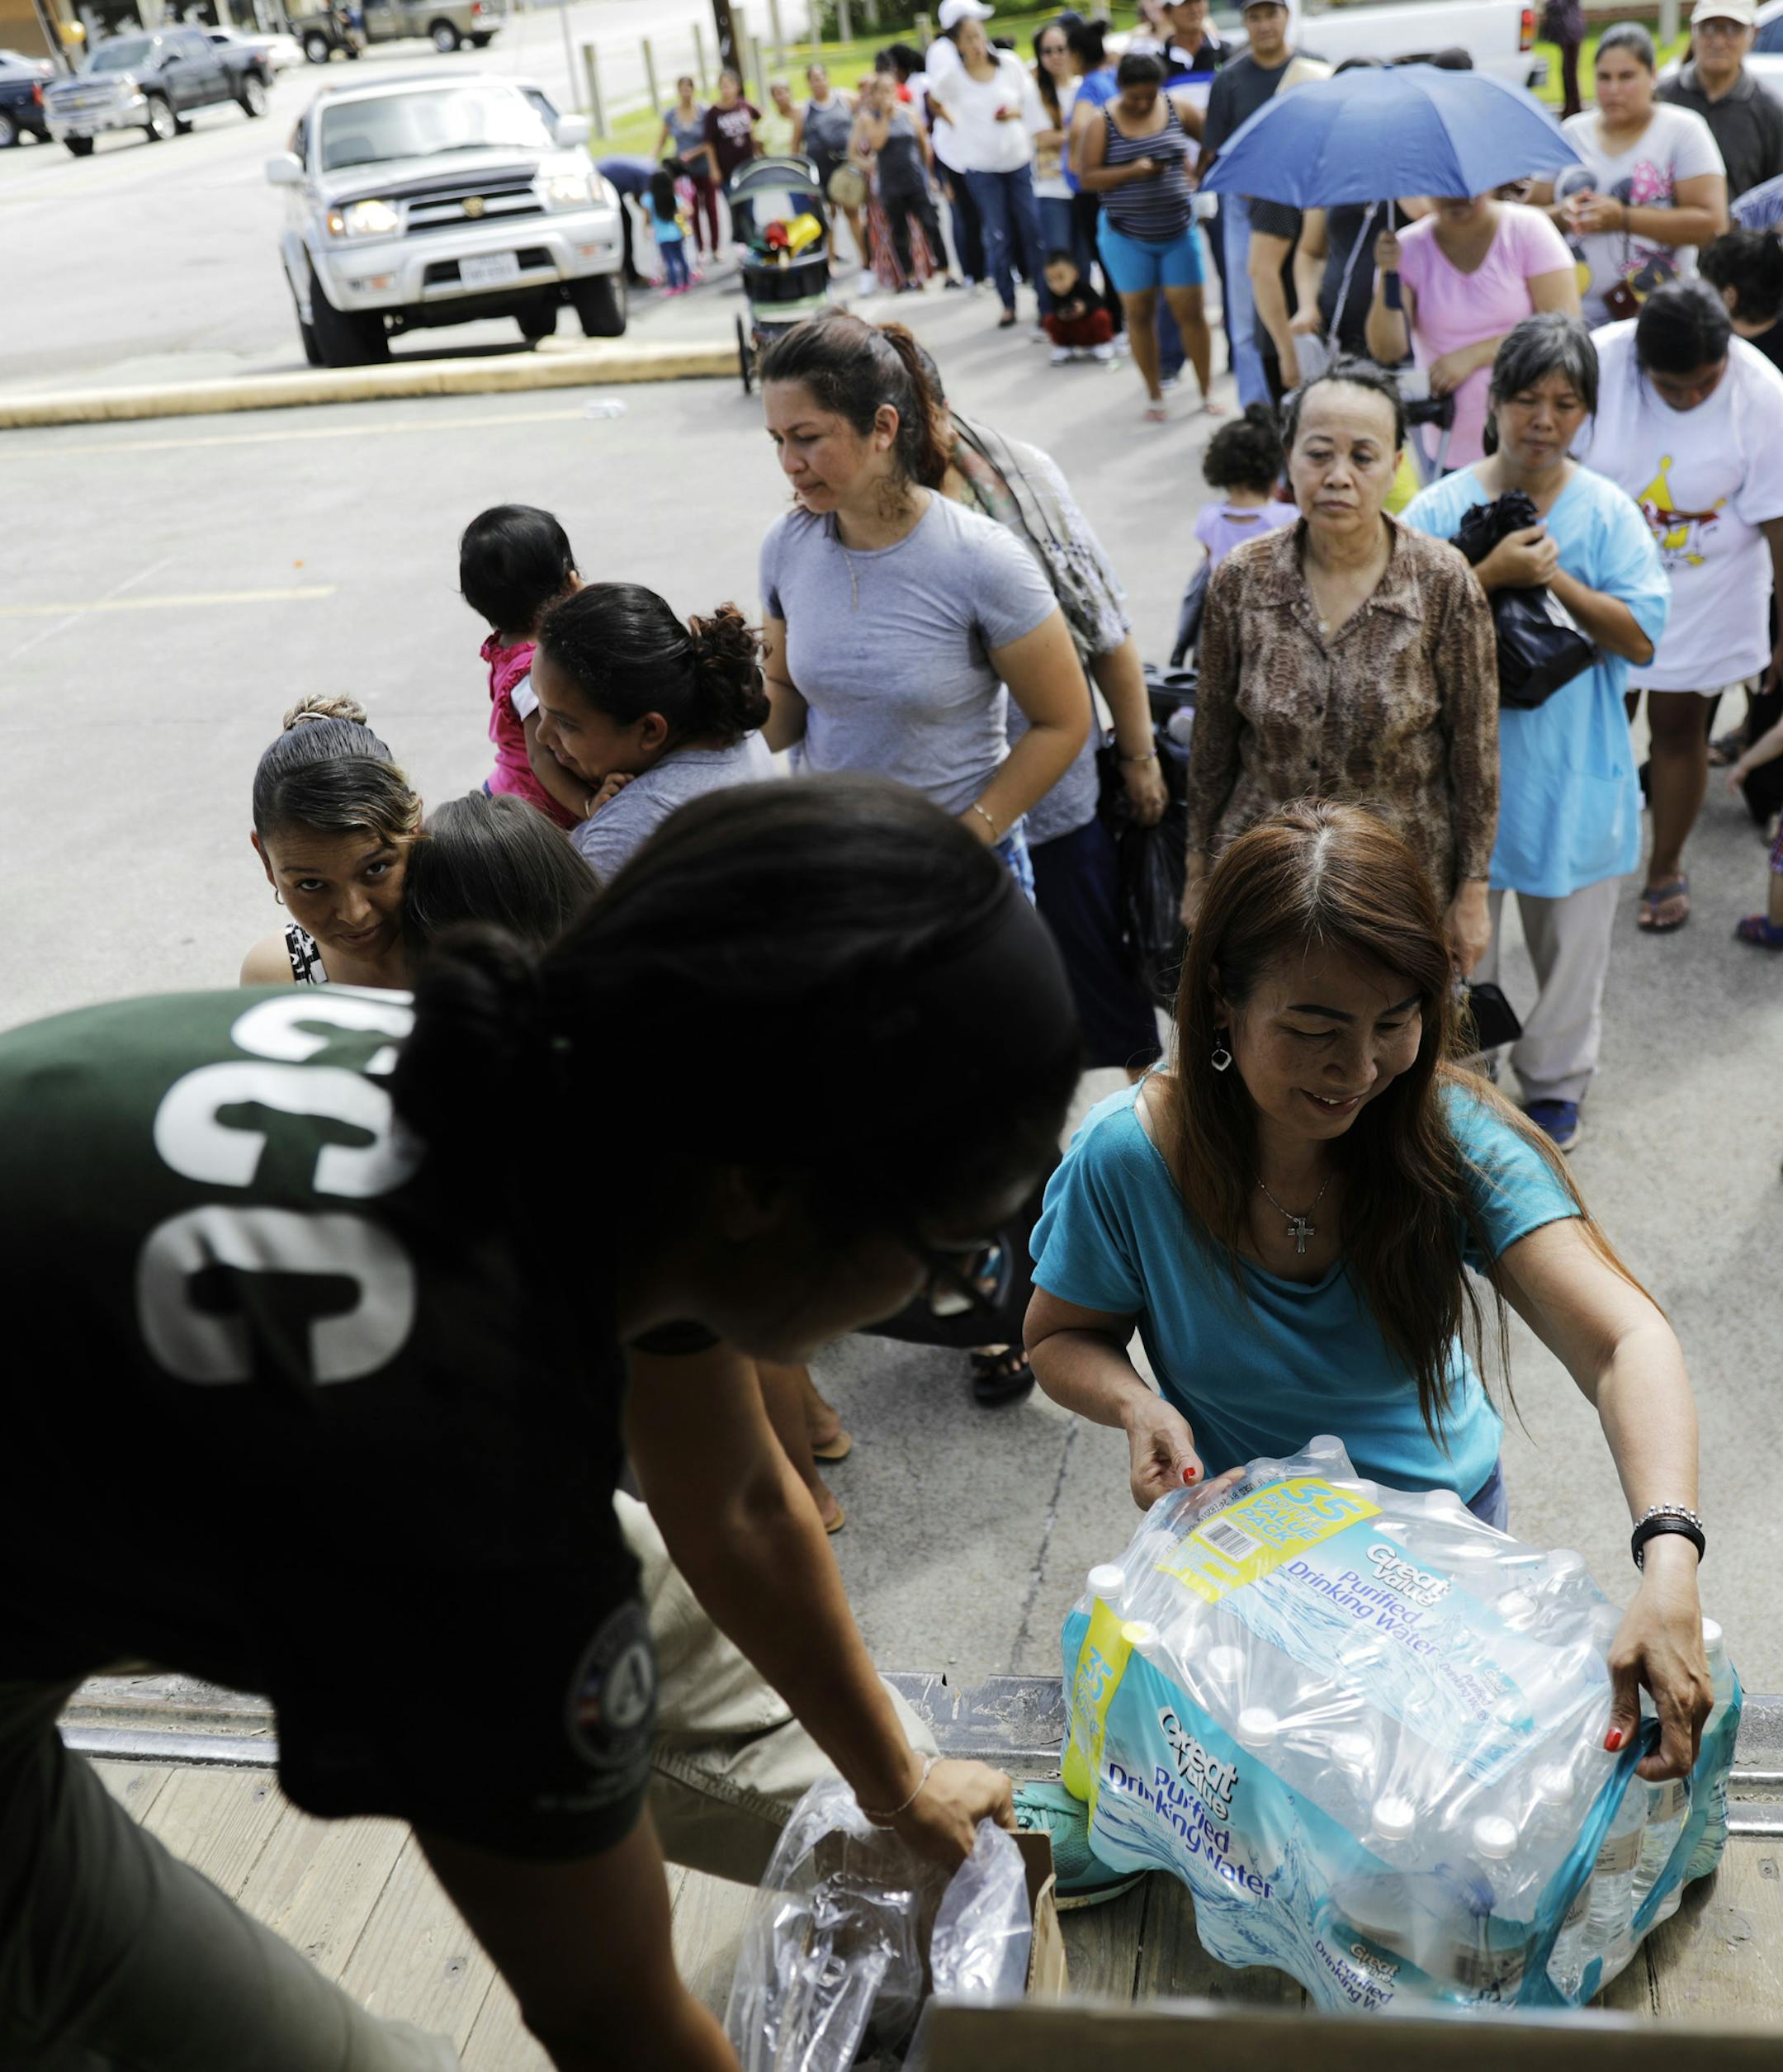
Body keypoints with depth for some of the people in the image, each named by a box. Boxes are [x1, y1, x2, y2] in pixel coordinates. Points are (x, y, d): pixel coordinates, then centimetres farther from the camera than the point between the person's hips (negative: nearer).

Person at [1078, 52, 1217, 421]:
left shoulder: (1176, 108, 1)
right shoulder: (1104, 122, -4)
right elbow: (1087, 177, -10)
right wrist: (1132, 171, -21)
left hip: (1178, 231, 1)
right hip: (1127, 236, -1)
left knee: (1191, 311, 1)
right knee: (1139, 313, 5)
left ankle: (1207, 390, 12)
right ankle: (1154, 394, 18)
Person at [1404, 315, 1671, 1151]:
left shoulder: (1608, 510, -3)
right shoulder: (1441, 507, -6)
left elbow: (1642, 639, -9)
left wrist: (1554, 578, -18)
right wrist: (1490, 575, -25)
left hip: (1573, 768, 1)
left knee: (1571, 939, 14)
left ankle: (1556, 1082, 36)